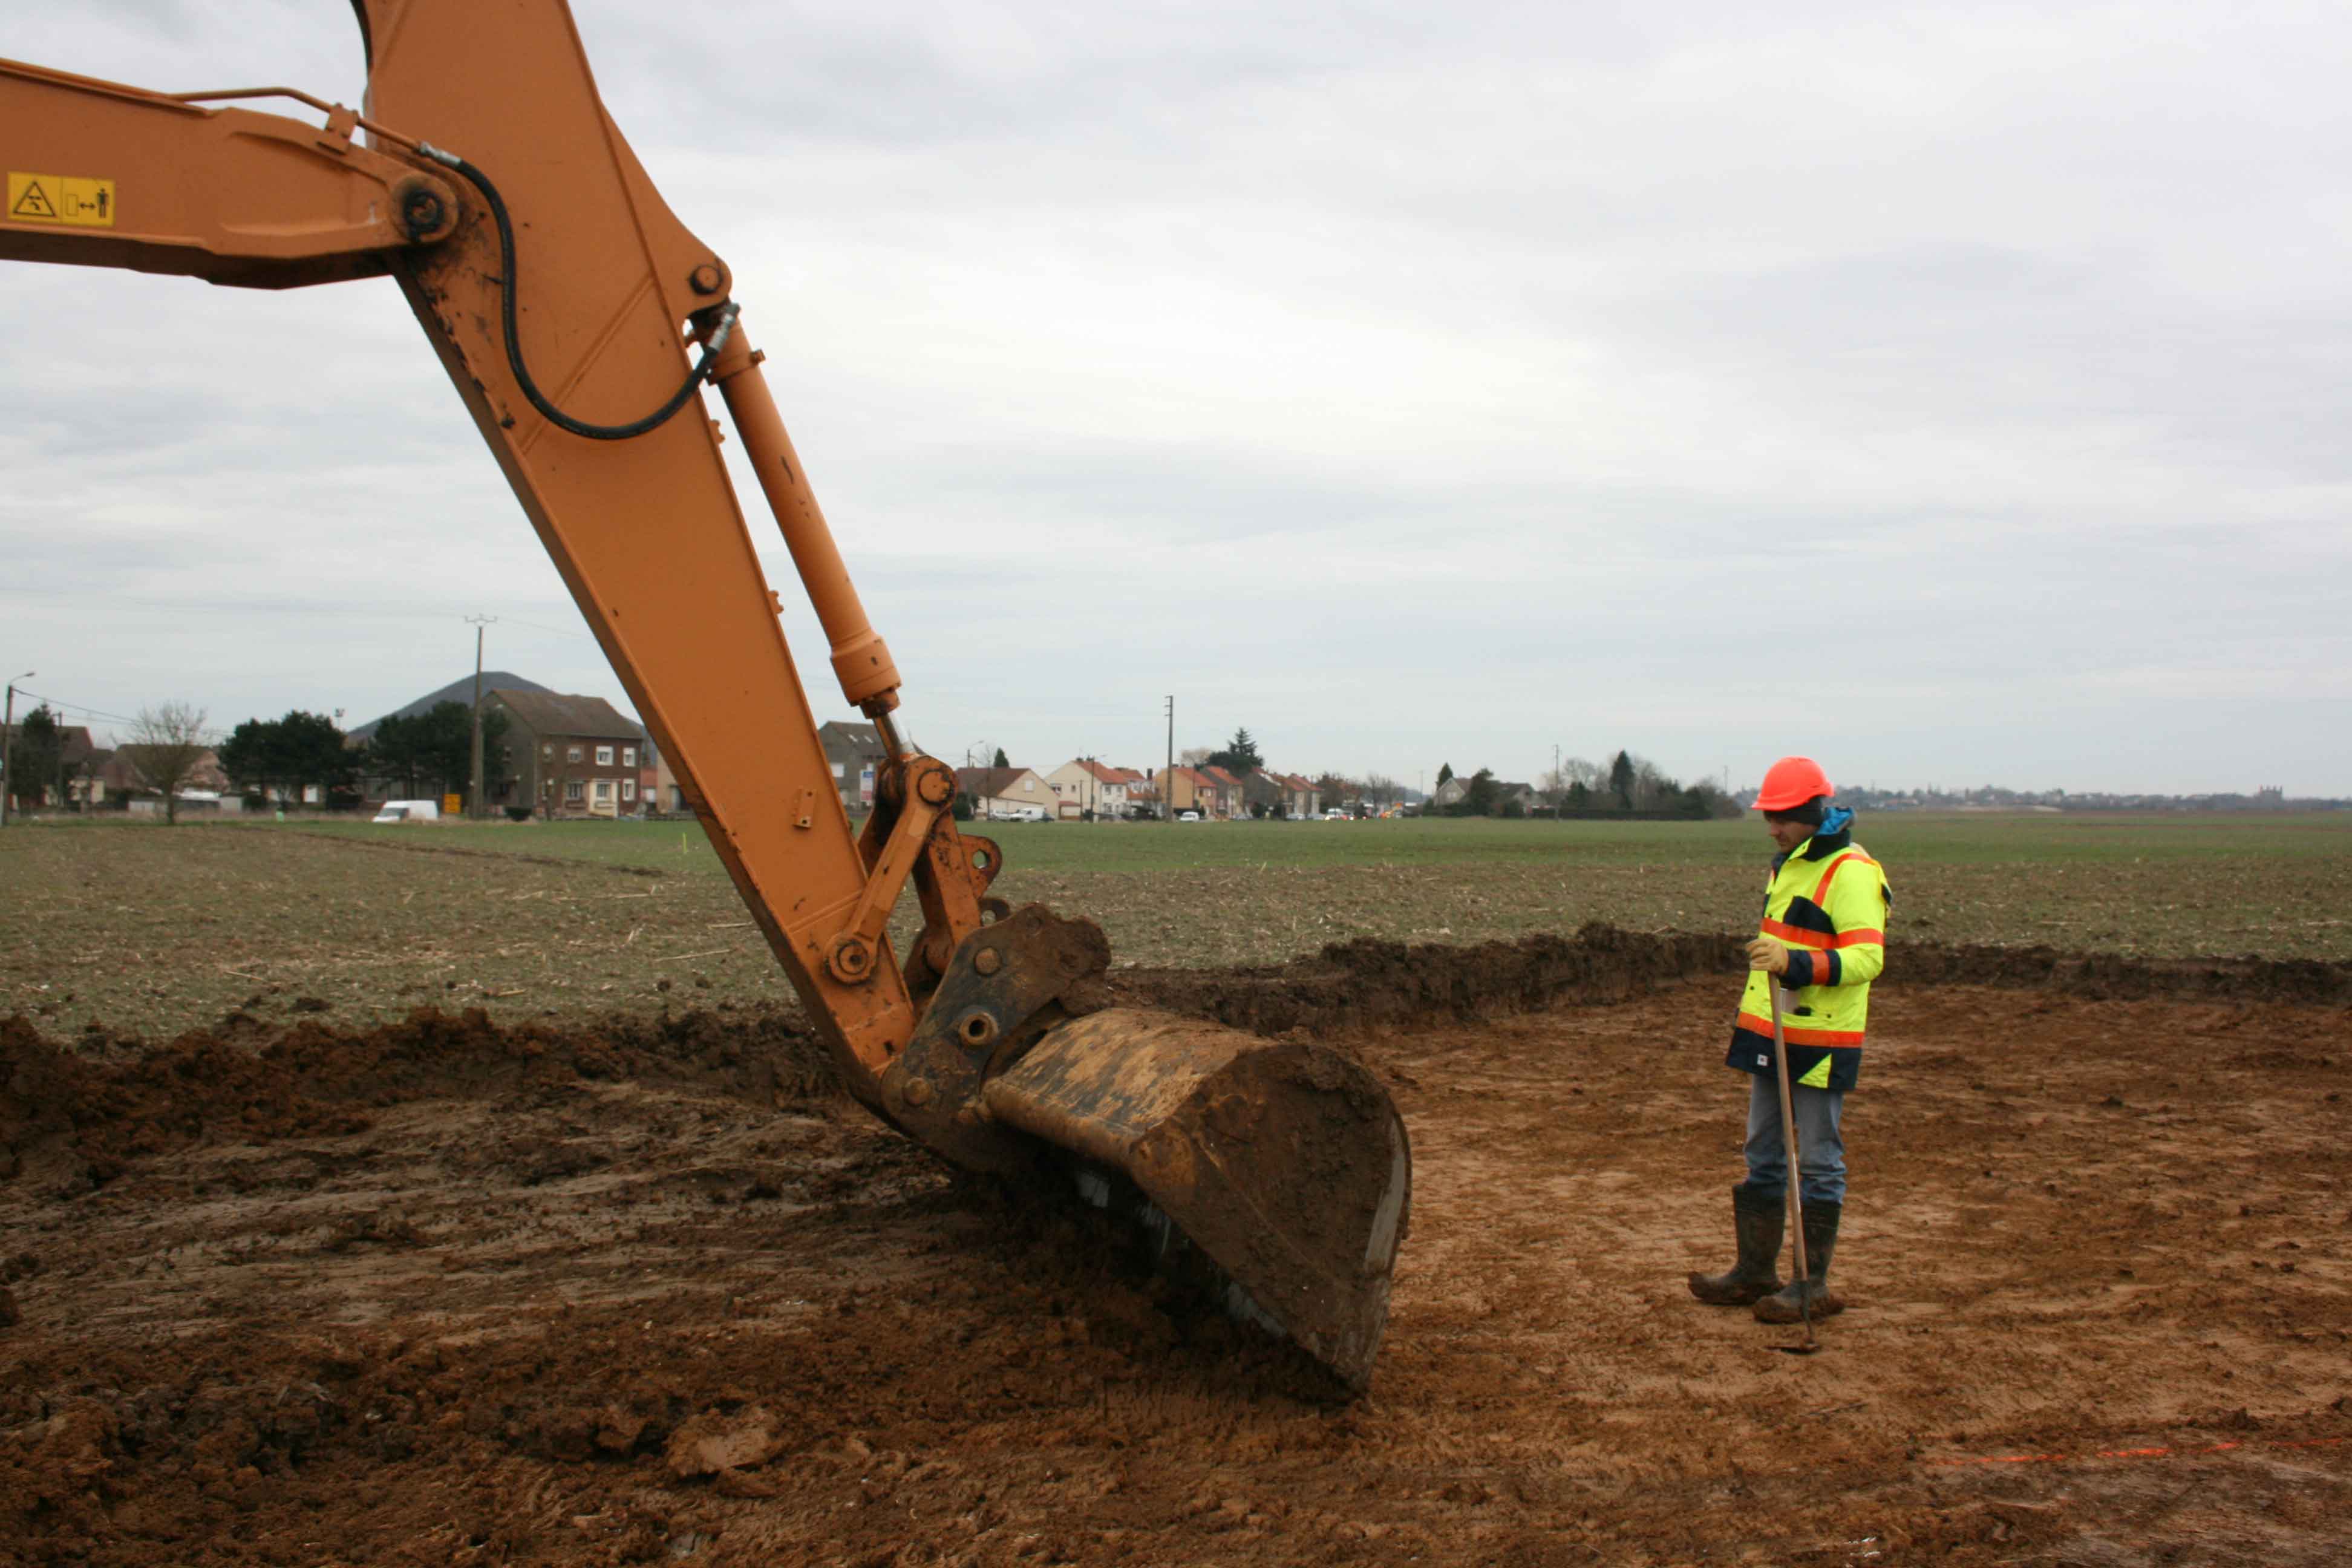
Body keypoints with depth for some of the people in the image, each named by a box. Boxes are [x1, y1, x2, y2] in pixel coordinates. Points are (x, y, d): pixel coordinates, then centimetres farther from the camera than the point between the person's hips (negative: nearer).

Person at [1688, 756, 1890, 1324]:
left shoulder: (1851, 872, -15)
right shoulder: (1787, 865, 15)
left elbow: (1868, 956, -25)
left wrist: (1796, 963, -37)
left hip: (1821, 1045, -9)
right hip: (1772, 1037, 9)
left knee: (1818, 1162, 0)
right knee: (1764, 1155, 14)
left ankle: (1813, 1285, 8)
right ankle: (1756, 1271, 23)